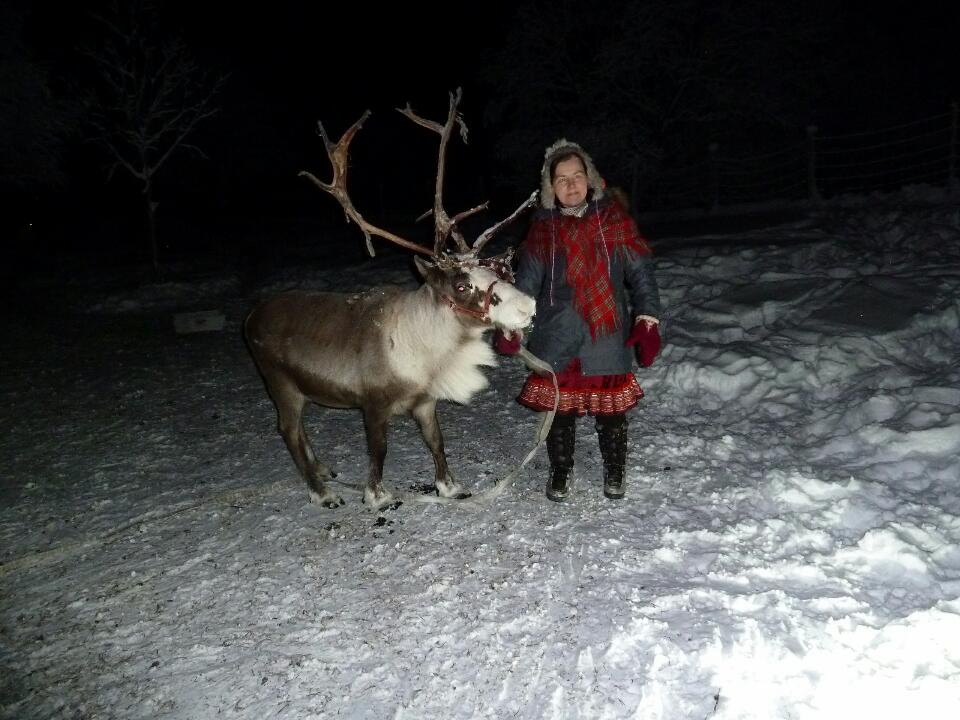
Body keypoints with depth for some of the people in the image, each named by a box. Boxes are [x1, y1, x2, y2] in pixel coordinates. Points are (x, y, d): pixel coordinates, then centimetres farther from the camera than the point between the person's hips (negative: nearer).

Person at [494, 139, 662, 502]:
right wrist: (511, 328, -1)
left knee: (611, 409, 9)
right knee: (558, 409, 9)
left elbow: (640, 272, -2)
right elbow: (527, 282, 6)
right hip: (557, 338, 1)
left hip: (608, 335, -1)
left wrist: (648, 320, -11)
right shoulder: (543, 227, 2)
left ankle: (615, 472, 33)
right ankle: (560, 473, 31)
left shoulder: (614, 219, -2)